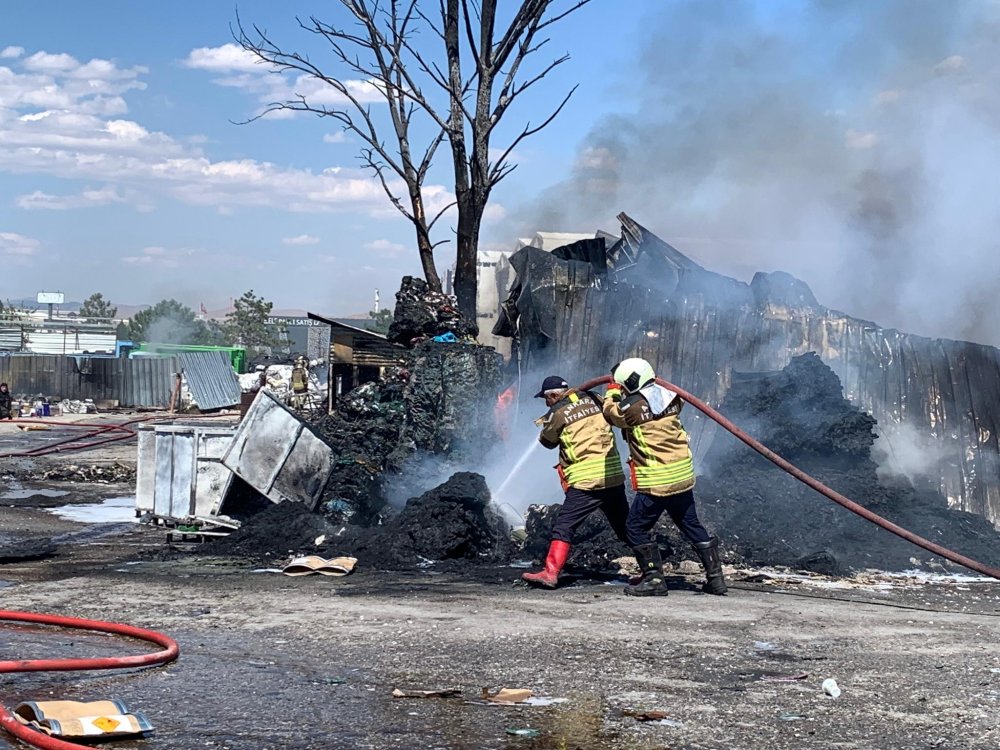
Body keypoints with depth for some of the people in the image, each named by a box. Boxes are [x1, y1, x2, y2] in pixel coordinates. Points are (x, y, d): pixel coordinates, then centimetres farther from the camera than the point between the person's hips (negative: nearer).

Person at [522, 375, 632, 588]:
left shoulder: (558, 412, -4)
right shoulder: (592, 400, 9)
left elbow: (548, 441, 11)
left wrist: (547, 424, 28)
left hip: (586, 481, -6)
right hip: (614, 476, 6)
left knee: (564, 527, -5)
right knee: (626, 526, 18)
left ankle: (550, 573, -15)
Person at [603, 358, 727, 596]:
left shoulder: (633, 407, -14)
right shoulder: (669, 397, 3)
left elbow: (610, 412, 5)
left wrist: (613, 391, 25)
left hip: (656, 481, -7)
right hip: (683, 475, 7)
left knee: (637, 527, 6)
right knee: (691, 525, 17)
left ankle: (654, 579, 5)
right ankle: (715, 576, 19)